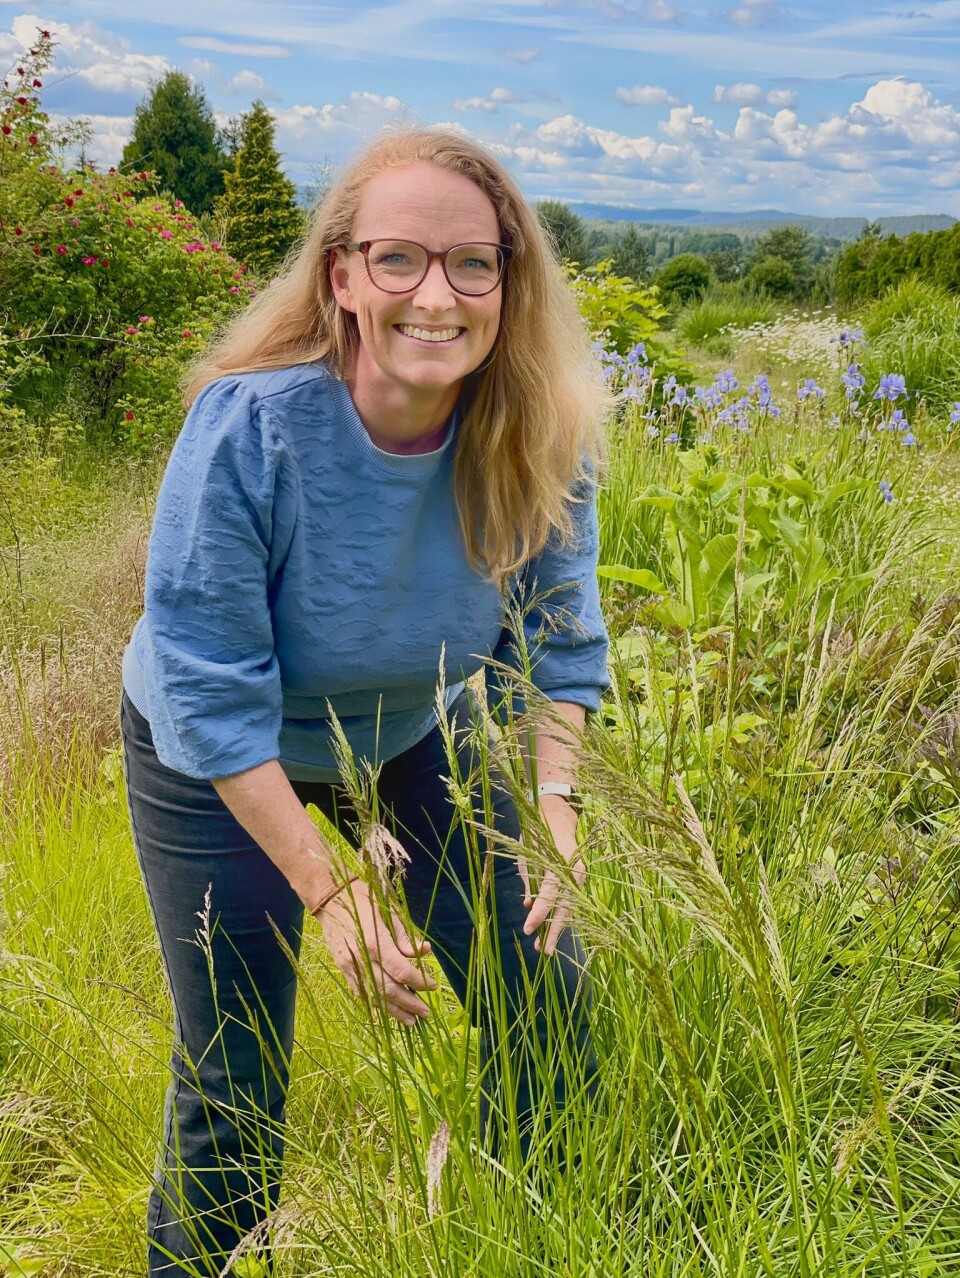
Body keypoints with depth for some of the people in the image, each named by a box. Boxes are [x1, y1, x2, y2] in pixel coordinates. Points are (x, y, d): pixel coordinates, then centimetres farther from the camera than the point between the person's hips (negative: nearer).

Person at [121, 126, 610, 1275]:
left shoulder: (538, 436, -21)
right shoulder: (249, 424, -32)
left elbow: (556, 638, -8)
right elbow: (211, 693, -27)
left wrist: (552, 801, -23)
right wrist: (330, 892, -28)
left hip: (415, 738, 4)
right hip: (215, 766, -3)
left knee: (549, 1004, 6)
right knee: (235, 1084, 2)